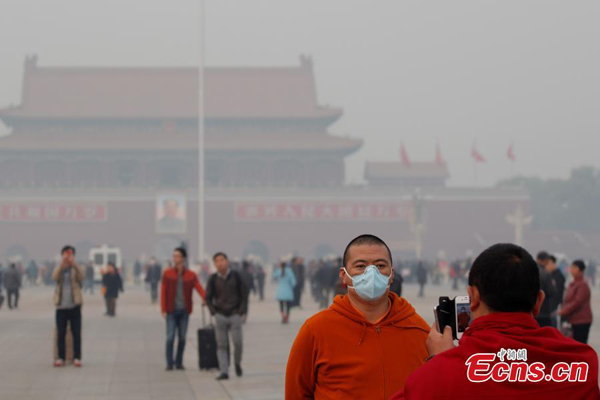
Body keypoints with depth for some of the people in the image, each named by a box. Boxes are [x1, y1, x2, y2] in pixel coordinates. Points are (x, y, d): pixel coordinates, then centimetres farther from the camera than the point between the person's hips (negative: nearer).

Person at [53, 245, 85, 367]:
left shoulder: (76, 269, 4)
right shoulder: (59, 269, 7)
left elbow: (82, 277, -18)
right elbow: (54, 277, -15)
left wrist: (74, 264, -34)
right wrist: (62, 264, -31)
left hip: (74, 306, -1)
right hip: (61, 307, 1)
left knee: (76, 333, 0)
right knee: (60, 333, 3)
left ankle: (77, 357, 5)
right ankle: (61, 357, 9)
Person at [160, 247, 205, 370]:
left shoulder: (191, 275, 3)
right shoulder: (167, 273, 2)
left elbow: (199, 288, -9)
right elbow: (163, 292, 1)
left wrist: (206, 299, -29)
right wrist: (163, 310, -6)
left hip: (184, 310, 1)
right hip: (172, 310, -1)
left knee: (182, 337, 5)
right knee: (170, 337, -6)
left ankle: (179, 362, 15)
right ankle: (169, 363, 1)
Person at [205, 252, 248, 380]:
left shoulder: (236, 276, -2)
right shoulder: (213, 279, -1)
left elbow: (244, 294, 1)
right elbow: (208, 297, 5)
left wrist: (242, 312, -6)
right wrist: (214, 313, -3)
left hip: (235, 315, -1)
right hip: (220, 316, 1)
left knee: (238, 343, -7)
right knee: (222, 345, -2)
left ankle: (237, 363, 20)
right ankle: (224, 372, -1)